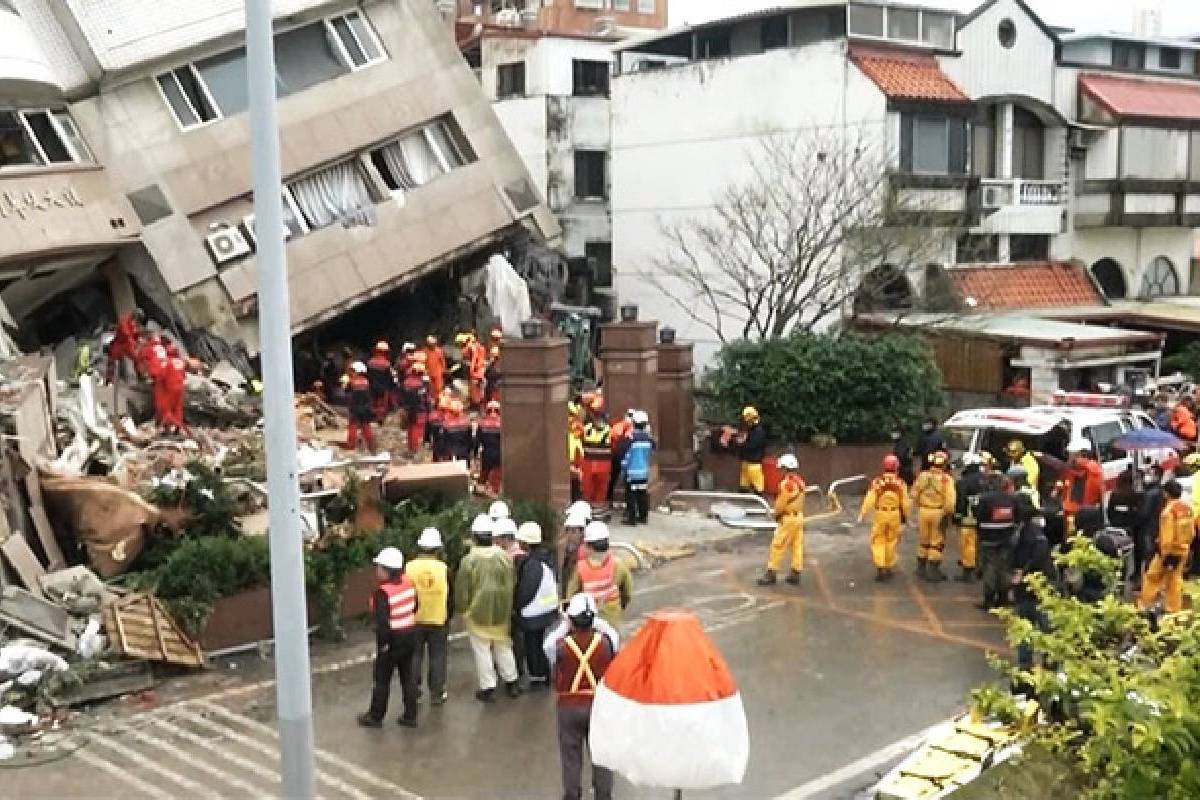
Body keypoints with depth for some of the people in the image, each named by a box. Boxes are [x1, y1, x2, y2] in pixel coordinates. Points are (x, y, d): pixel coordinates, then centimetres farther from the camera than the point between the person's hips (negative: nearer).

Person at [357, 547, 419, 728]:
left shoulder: (382, 593, -23)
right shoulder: (408, 583, -2)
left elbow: (382, 621, -23)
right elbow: (415, 607, 10)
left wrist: (382, 643, -13)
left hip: (392, 639, -6)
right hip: (410, 635, 7)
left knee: (382, 679, 9)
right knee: (408, 676, 14)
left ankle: (375, 716, 22)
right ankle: (410, 716, 21)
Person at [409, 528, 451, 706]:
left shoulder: (409, 567, -8)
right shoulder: (444, 569, -9)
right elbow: (450, 597, -1)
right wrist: (448, 618, 12)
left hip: (415, 620, 1)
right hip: (439, 621, -1)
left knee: (415, 656, 12)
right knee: (437, 657, 9)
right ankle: (437, 693, 13)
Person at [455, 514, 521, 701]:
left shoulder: (468, 560, -17)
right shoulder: (504, 557, -7)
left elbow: (462, 590, -10)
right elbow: (510, 585, 1)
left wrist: (463, 608, 7)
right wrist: (508, 607, 14)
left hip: (477, 613, -3)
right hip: (502, 612, 4)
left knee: (482, 650, 8)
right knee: (503, 647, 19)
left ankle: (488, 688, 12)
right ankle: (512, 682, 28)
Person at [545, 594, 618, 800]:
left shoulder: (560, 644, -18)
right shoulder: (606, 641, -15)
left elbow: (548, 644, 4)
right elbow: (614, 637, 8)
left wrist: (565, 626, 6)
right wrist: (598, 623, 10)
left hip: (569, 706, -1)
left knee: (571, 755, 15)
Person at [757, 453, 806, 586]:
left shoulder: (787, 483, -19)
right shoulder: (800, 481, 7)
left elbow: (781, 502, -16)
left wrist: (776, 514, 1)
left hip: (788, 518, -9)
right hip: (799, 516, 9)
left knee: (777, 546, -3)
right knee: (797, 545, 10)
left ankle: (771, 573, -1)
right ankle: (795, 573, 14)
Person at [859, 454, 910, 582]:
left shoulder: (877, 482, -10)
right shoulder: (900, 483, -6)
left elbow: (869, 500, -12)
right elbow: (905, 502, -2)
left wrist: (862, 514, -8)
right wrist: (905, 516, 12)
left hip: (880, 515, -2)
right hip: (895, 515, 2)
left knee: (878, 541, 6)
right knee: (891, 542, 14)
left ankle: (880, 568, -6)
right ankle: (889, 568, 21)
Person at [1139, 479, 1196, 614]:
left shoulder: (1169, 510, -20)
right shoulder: (1187, 509, 4)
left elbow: (1167, 535, -22)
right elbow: (1191, 532, 12)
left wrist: (1166, 554, -18)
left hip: (1170, 551, -7)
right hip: (1183, 550, 7)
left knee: (1153, 577, 6)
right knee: (1175, 580, 14)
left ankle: (1144, 603, 11)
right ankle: (1175, 609, 17)